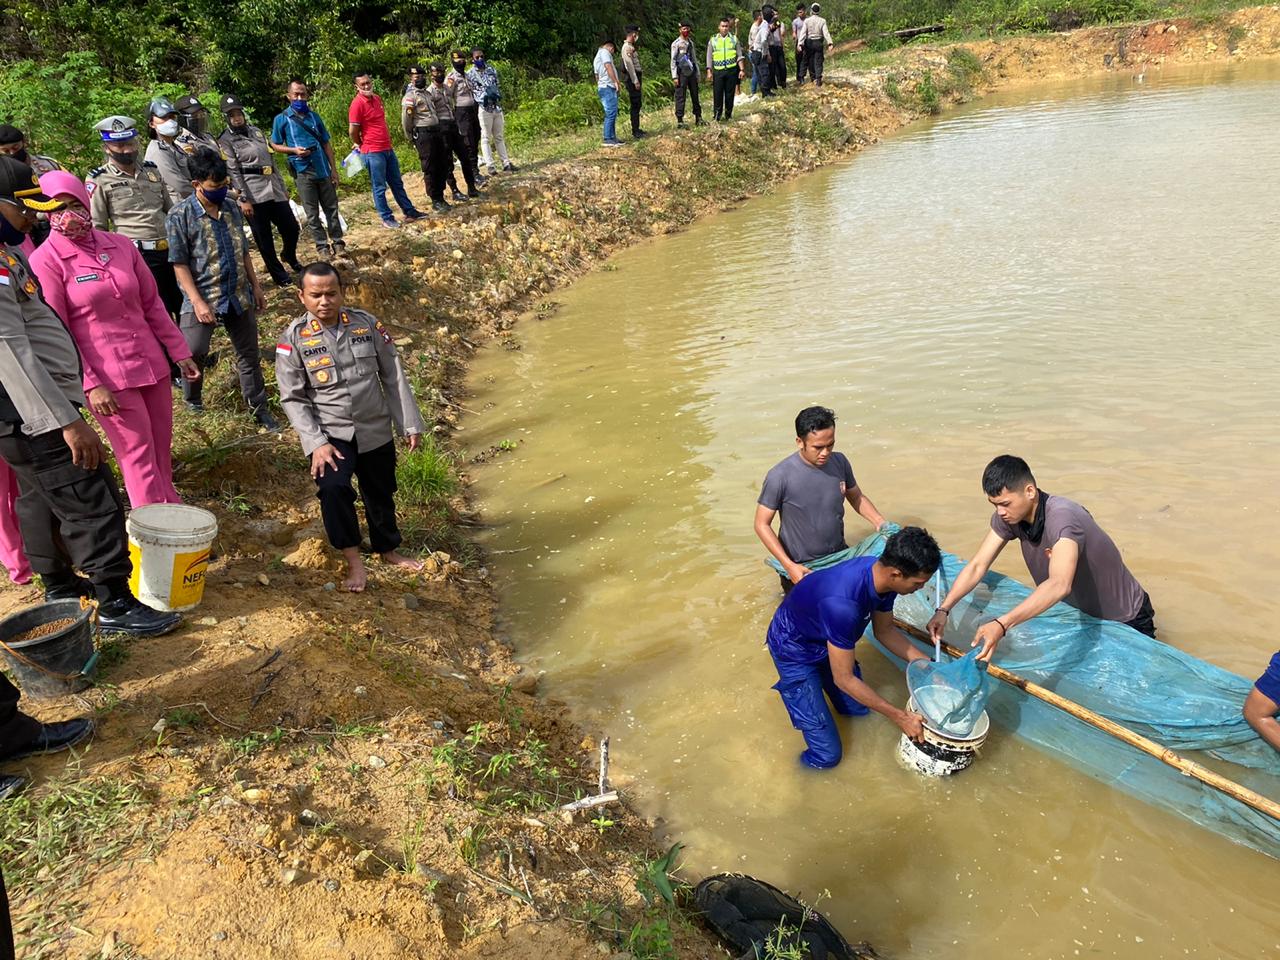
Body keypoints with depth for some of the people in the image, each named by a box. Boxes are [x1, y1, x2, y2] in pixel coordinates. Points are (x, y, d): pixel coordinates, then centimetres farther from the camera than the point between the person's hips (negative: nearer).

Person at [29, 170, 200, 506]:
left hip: (151, 363, 5)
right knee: (138, 455, 0)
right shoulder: (45, 261, -8)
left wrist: (180, 353, 10)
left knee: (162, 450, 13)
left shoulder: (120, 245, 5)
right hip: (106, 377, -4)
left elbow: (152, 303, 11)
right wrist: (89, 384, -15)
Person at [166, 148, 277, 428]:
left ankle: (259, 408, 23)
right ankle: (192, 400, 24)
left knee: (249, 355, 10)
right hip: (203, 299, -5)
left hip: (240, 297, 5)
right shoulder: (180, 216, -12)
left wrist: (255, 286, 14)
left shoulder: (232, 209, 4)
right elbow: (179, 264, -13)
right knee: (194, 354, -4)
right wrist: (198, 302, -18)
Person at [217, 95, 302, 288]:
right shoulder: (226, 141, -2)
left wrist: (283, 187, 19)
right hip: (253, 195, -6)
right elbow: (233, 172, -9)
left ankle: (289, 256, 39)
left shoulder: (256, 131, 15)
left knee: (291, 227, 9)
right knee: (264, 239, 1)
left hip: (274, 190, 6)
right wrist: (243, 199, -16)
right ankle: (279, 275, 14)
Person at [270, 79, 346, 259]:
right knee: (312, 213, 4)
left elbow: (326, 143, 11)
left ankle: (338, 242, 17)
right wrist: (294, 150, -14)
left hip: (323, 169, 3)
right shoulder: (281, 119, -1)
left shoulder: (314, 116, 8)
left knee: (332, 208, 8)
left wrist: (334, 169, 6)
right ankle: (322, 246, 12)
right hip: (302, 172, -3)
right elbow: (275, 145, 4)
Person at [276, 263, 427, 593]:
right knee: (333, 487, -26)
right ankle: (353, 560, -8)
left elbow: (393, 377, 2)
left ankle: (388, 550, 42)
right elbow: (293, 398, -7)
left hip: (376, 430, 3)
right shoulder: (294, 339, -9)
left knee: (381, 493, 16)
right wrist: (316, 443, -16)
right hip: (330, 433, -2)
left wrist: (410, 424, 1)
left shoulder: (368, 325, -5)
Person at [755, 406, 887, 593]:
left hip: (840, 557, 4)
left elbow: (857, 497, 7)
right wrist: (789, 566, -25)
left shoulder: (840, 462, -10)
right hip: (801, 568, -4)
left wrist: (880, 523, -11)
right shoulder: (779, 477, -25)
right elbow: (762, 524, -18)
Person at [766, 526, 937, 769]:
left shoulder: (882, 573, -18)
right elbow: (844, 679, -31)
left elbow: (884, 630, 2)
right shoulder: (843, 604, -43)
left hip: (827, 640, 7)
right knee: (827, 755, -5)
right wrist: (900, 717, -25)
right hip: (795, 651, -7)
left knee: (859, 708, 21)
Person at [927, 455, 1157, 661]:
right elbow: (977, 566, -12)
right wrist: (944, 609, -26)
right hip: (1078, 611, 6)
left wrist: (1001, 624, -65)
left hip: (1124, 619, -6)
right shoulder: (1008, 516, -17)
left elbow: (1059, 585, -54)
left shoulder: (1062, 518, -39)